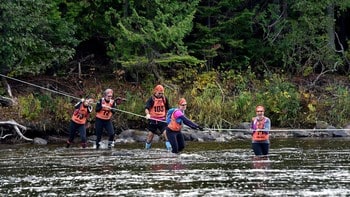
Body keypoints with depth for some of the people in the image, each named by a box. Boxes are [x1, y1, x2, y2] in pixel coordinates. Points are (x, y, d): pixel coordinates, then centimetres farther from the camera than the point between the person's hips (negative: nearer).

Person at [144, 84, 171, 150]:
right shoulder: (151, 99, -7)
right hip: (153, 119, -1)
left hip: (162, 119, 1)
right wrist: (147, 114, -37)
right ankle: (147, 148, 25)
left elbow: (167, 108, 19)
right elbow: (146, 108, -18)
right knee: (150, 134, 9)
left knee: (166, 133, -14)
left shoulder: (165, 99, 4)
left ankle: (169, 148, -13)